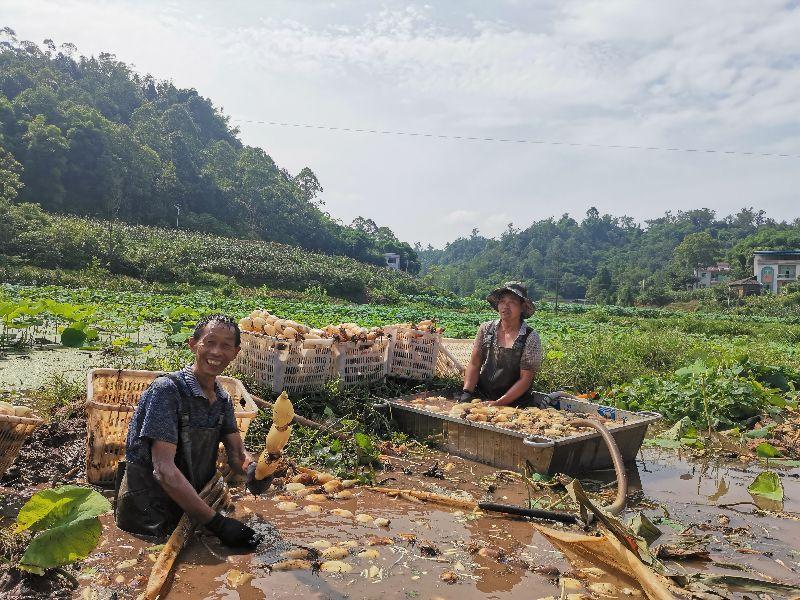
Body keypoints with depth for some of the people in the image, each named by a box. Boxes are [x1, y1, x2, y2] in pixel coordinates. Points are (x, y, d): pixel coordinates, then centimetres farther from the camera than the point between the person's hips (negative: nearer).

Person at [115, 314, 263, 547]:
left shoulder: (223, 400, 5)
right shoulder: (166, 390, -18)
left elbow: (238, 455, 1)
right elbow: (164, 469, -25)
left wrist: (254, 470, -24)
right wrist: (217, 523, -29)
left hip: (189, 510, 6)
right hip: (148, 518, -6)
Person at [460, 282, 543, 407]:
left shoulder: (530, 338, -5)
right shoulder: (486, 329, 6)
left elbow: (525, 379, -7)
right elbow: (474, 364, 7)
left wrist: (498, 403, -14)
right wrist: (467, 393, -8)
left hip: (515, 403, -2)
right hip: (481, 398, 3)